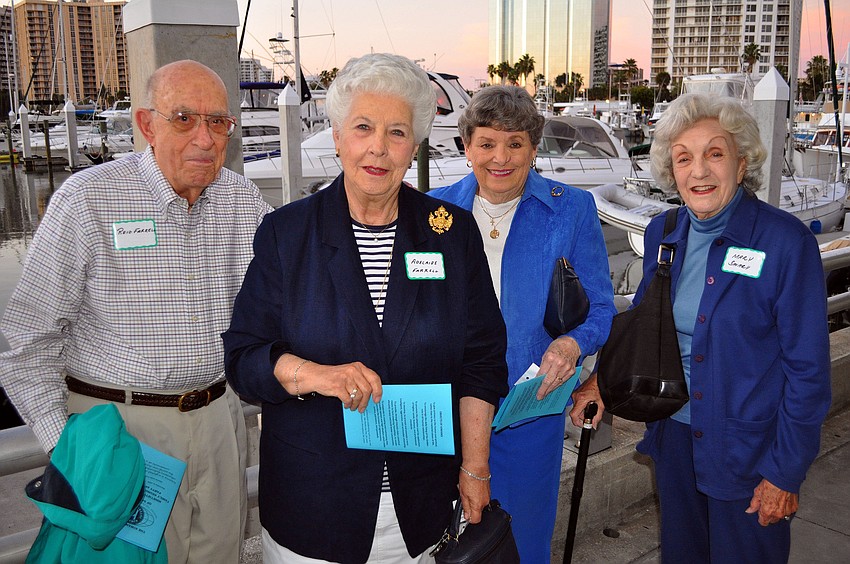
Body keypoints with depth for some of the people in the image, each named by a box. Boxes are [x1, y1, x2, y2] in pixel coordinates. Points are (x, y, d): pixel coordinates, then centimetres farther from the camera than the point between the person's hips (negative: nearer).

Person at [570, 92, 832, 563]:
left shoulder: (786, 241, -17)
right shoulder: (663, 232, -1)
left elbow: (808, 368, -14)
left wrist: (785, 472, -12)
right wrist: (605, 377, -1)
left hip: (748, 448, -5)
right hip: (673, 433, 5)